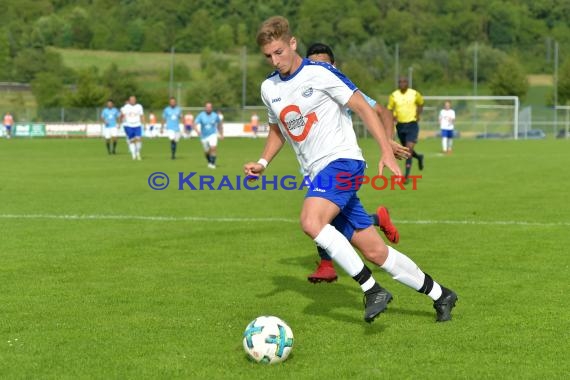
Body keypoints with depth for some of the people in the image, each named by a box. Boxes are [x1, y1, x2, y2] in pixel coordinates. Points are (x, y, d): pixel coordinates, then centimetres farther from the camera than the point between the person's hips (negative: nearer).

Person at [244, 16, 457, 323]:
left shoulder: (320, 73, -8)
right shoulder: (269, 88, 11)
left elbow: (362, 108, -6)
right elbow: (277, 131, 27)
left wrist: (387, 152, -13)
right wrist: (262, 163, 9)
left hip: (341, 160, -6)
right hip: (318, 174, 6)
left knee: (311, 222, -32)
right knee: (374, 252, 4)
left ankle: (372, 290, -25)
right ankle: (440, 295, 19)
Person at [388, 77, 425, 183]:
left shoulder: (415, 94, -4)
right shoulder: (394, 95, -2)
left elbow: (421, 104, 15)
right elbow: (389, 109, 6)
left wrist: (418, 114, 1)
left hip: (412, 124, -3)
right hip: (400, 125, 3)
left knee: (409, 149, -15)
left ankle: (407, 175, -12)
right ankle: (419, 157, 49)